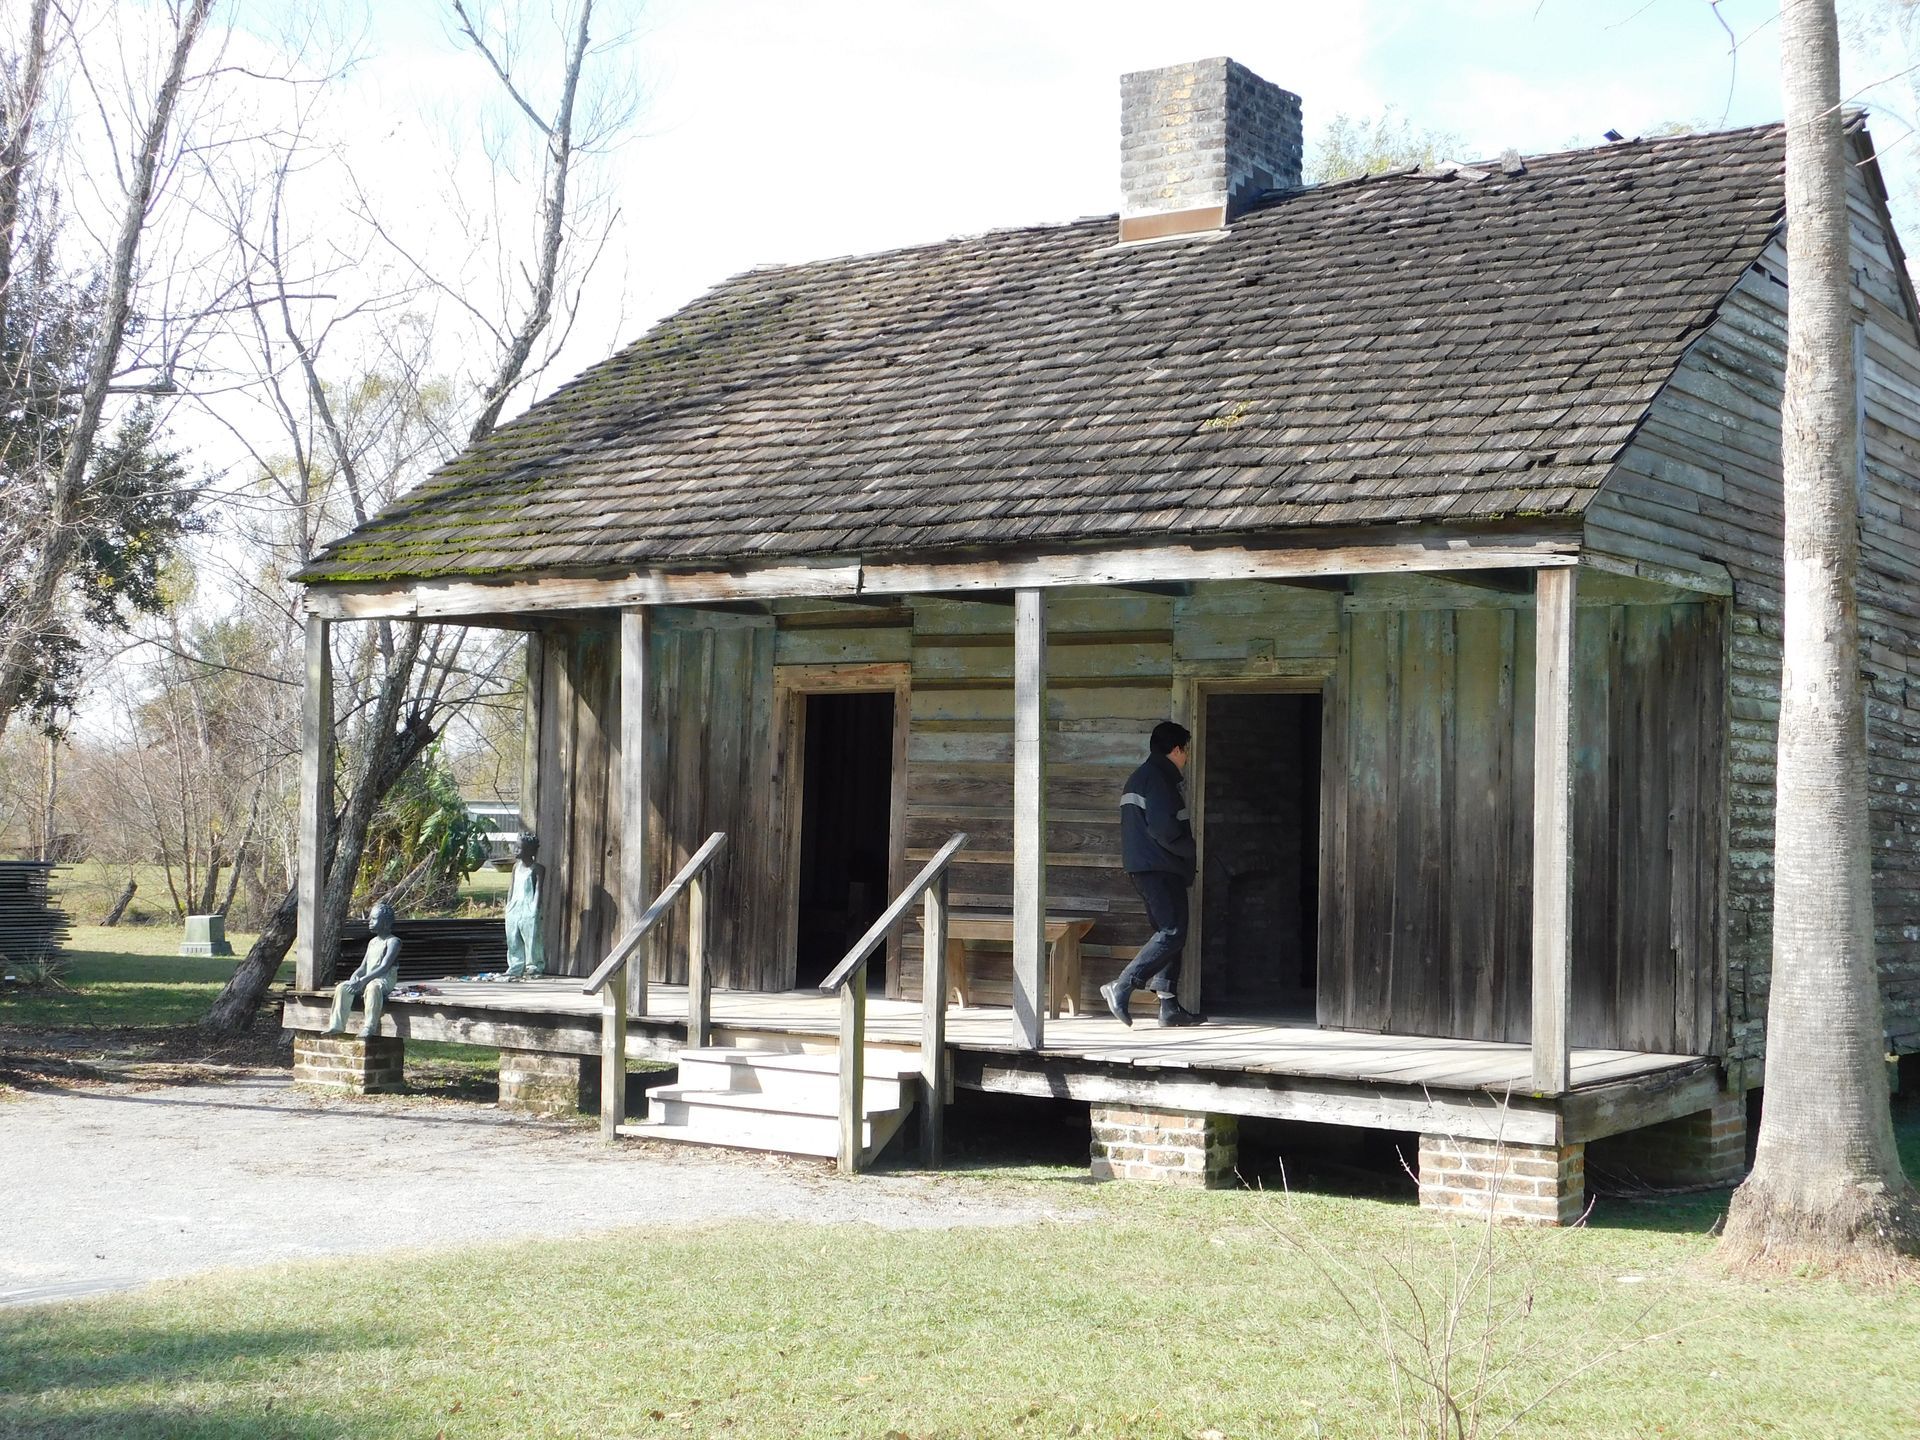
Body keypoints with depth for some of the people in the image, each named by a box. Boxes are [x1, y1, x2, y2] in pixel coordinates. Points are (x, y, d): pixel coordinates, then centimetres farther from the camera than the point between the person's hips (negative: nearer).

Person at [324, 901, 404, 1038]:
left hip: (385, 980, -8)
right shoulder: (372, 942, 21)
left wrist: (362, 981, -25)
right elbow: (363, 967, 17)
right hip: (368, 979, 8)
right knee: (342, 987, -15)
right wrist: (353, 979, -6)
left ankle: (369, 1028, -45)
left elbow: (384, 967, -18)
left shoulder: (393, 941, -5)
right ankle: (337, 1025, -17)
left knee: (373, 987, -41)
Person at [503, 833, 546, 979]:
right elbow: (511, 886, 16)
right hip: (514, 907, 6)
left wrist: (535, 907, -15)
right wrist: (508, 905, 10)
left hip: (528, 908, -6)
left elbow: (539, 889, -8)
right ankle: (515, 969, 15)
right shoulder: (516, 866, 13)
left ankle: (533, 968, -1)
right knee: (513, 939, 8)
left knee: (531, 937, -6)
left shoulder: (537, 868, -5)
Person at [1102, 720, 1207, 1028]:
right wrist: (1190, 849, -5)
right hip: (1160, 868, -11)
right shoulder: (1160, 778, -12)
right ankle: (1122, 987, -20)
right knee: (1172, 934, -13)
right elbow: (1163, 828, -21)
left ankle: (1169, 1007, 10)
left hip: (1143, 868, 11)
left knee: (1168, 934, 11)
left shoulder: (1139, 777, 21)